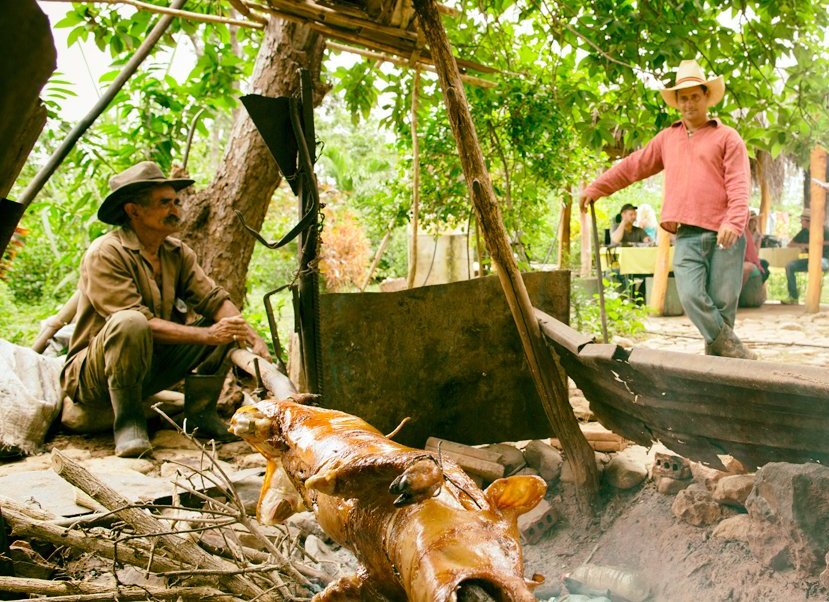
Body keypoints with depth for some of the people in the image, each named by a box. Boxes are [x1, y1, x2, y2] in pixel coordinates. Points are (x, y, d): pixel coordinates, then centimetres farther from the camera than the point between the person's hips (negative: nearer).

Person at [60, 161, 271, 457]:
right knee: (129, 323, -38)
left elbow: (215, 299, -6)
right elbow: (142, 321, -27)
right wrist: (206, 335, -31)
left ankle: (200, 414, 0)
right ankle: (127, 422, -22)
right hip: (93, 375, -7)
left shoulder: (178, 252, 3)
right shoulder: (104, 254, -19)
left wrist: (253, 338, -22)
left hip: (153, 365, 7)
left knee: (226, 326, -4)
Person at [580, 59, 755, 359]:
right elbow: (632, 166, 26)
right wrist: (595, 188, 22)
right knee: (692, 296, -15)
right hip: (687, 235, 3)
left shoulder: (727, 137, 7)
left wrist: (734, 221, -21)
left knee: (722, 304, -3)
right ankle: (735, 351, -6)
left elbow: (738, 184, -5)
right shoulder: (667, 138, 21)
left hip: (723, 234, -3)